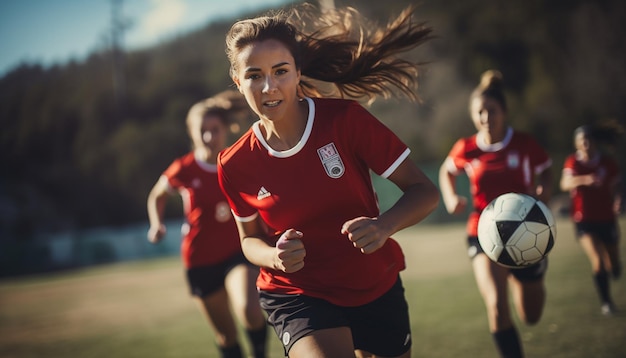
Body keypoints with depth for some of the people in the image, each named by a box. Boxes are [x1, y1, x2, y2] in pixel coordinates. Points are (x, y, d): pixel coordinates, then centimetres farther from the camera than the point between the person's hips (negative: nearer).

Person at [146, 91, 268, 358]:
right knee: (226, 334, 9)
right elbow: (157, 197, 10)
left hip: (239, 252, 0)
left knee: (250, 310, -28)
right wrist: (157, 225, -6)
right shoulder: (184, 170, -9)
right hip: (201, 260, 0)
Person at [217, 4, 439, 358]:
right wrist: (275, 256, -17)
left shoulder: (345, 119, -16)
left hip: (379, 288, 2)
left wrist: (385, 225, -32)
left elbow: (424, 191, -12)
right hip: (299, 298, -1)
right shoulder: (235, 166, -10)